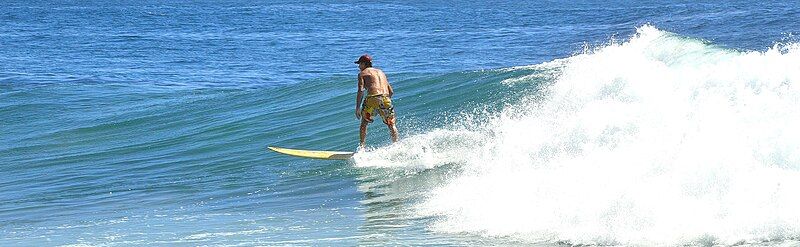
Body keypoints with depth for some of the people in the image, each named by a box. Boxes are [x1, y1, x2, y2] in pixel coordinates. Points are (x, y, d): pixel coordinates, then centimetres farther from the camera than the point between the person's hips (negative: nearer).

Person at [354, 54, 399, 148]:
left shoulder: (362, 73, 12)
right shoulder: (381, 72, 28)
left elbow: (361, 91, -3)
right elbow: (391, 91, 23)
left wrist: (357, 108, -5)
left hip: (373, 98, -4)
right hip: (386, 98, 4)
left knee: (364, 123, 14)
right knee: (391, 125, 17)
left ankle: (361, 146, 6)